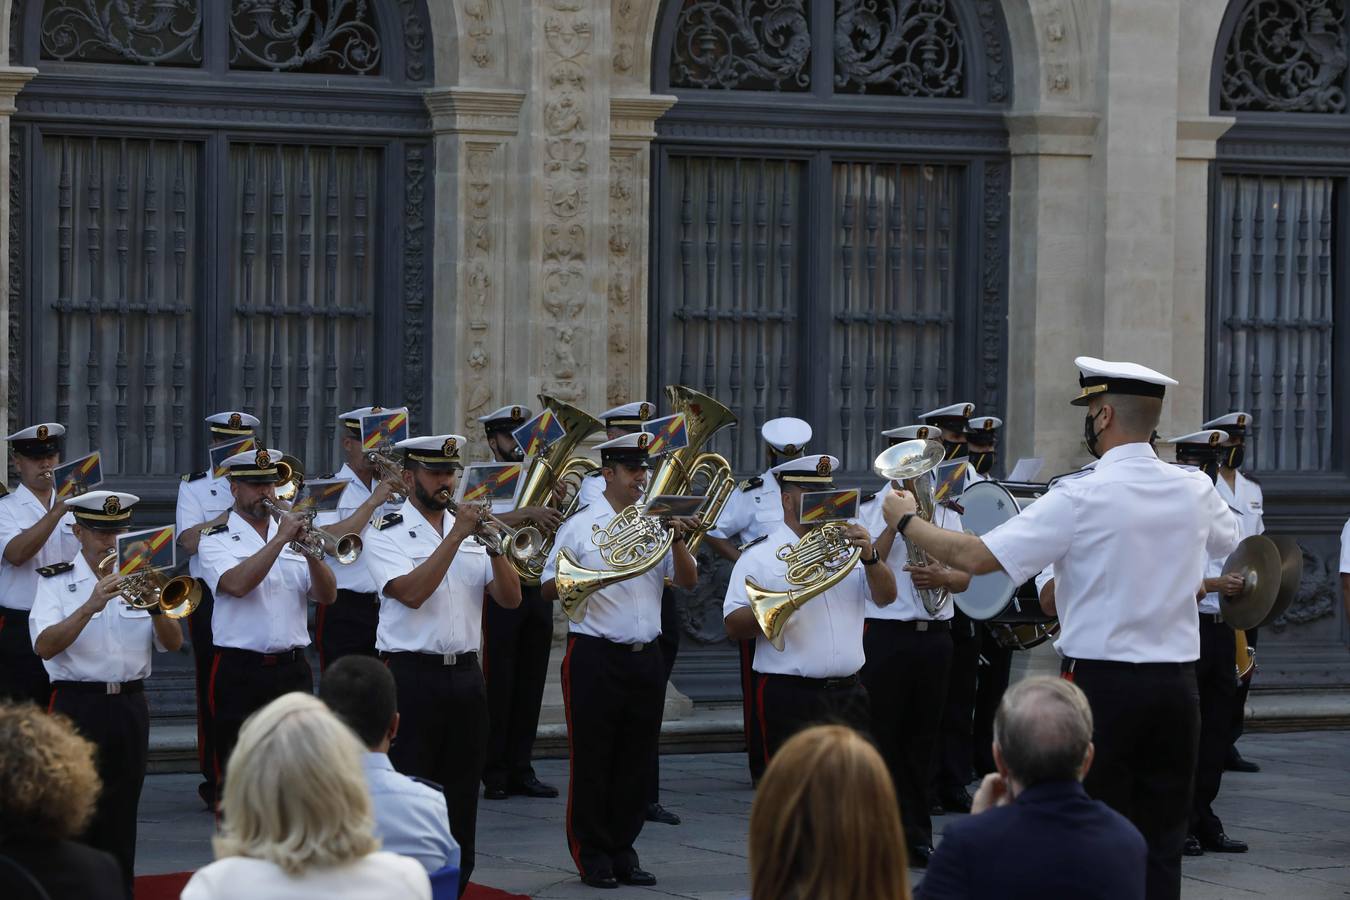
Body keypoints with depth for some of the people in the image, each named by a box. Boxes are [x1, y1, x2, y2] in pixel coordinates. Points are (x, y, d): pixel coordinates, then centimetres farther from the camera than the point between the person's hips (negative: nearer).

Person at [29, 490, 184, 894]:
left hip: (129, 705, 4)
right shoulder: (56, 581, -1)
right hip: (78, 705, -4)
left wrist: (155, 607, -15)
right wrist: (91, 606, -26)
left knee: (120, 816, 8)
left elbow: (173, 643, 5)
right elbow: (44, 646, -16)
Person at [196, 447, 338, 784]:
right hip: (240, 672, -4)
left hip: (293, 668, 4)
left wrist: (310, 553, -13)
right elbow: (236, 584, -19)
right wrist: (280, 540, -18)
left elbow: (328, 595, 4)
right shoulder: (217, 540, 1)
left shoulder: (292, 536, 14)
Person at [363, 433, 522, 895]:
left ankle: (454, 887, 15)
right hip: (412, 675, -5)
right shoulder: (388, 536, -2)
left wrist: (493, 546, -11)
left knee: (461, 800, 9)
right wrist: (456, 536, -18)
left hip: (466, 675, 5)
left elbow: (510, 597, 5)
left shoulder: (472, 531, 12)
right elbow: (412, 592, -19)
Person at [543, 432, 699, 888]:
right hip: (595, 657, -4)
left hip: (645, 657, 4)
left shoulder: (654, 523, 11)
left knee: (636, 760, 8)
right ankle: (592, 855, 8)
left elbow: (688, 580, 4)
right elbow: (549, 588, 1)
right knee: (592, 759, 0)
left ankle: (623, 850, 17)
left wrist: (677, 539, -12)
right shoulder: (580, 526, 1)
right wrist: (586, 577, -17)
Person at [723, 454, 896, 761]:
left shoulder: (844, 546, 15)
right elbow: (734, 626, -6)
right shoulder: (760, 556, 1)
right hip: (789, 698, -5)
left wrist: (869, 557, -11)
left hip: (848, 693, 5)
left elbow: (886, 597, 8)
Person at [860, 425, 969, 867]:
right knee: (884, 736, -2)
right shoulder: (869, 510, 3)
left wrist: (942, 577, -14)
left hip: (934, 635, 4)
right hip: (884, 635, -3)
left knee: (922, 737, 7)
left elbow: (965, 577, 8)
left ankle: (915, 837, 13)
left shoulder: (947, 512, 14)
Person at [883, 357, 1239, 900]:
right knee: (1161, 844, 8)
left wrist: (906, 521, 1)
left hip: (1100, 679, -4)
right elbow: (1229, 539, 26)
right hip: (1177, 682, 4)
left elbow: (975, 557, -15)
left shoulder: (1083, 497, -14)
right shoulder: (1195, 491, 2)